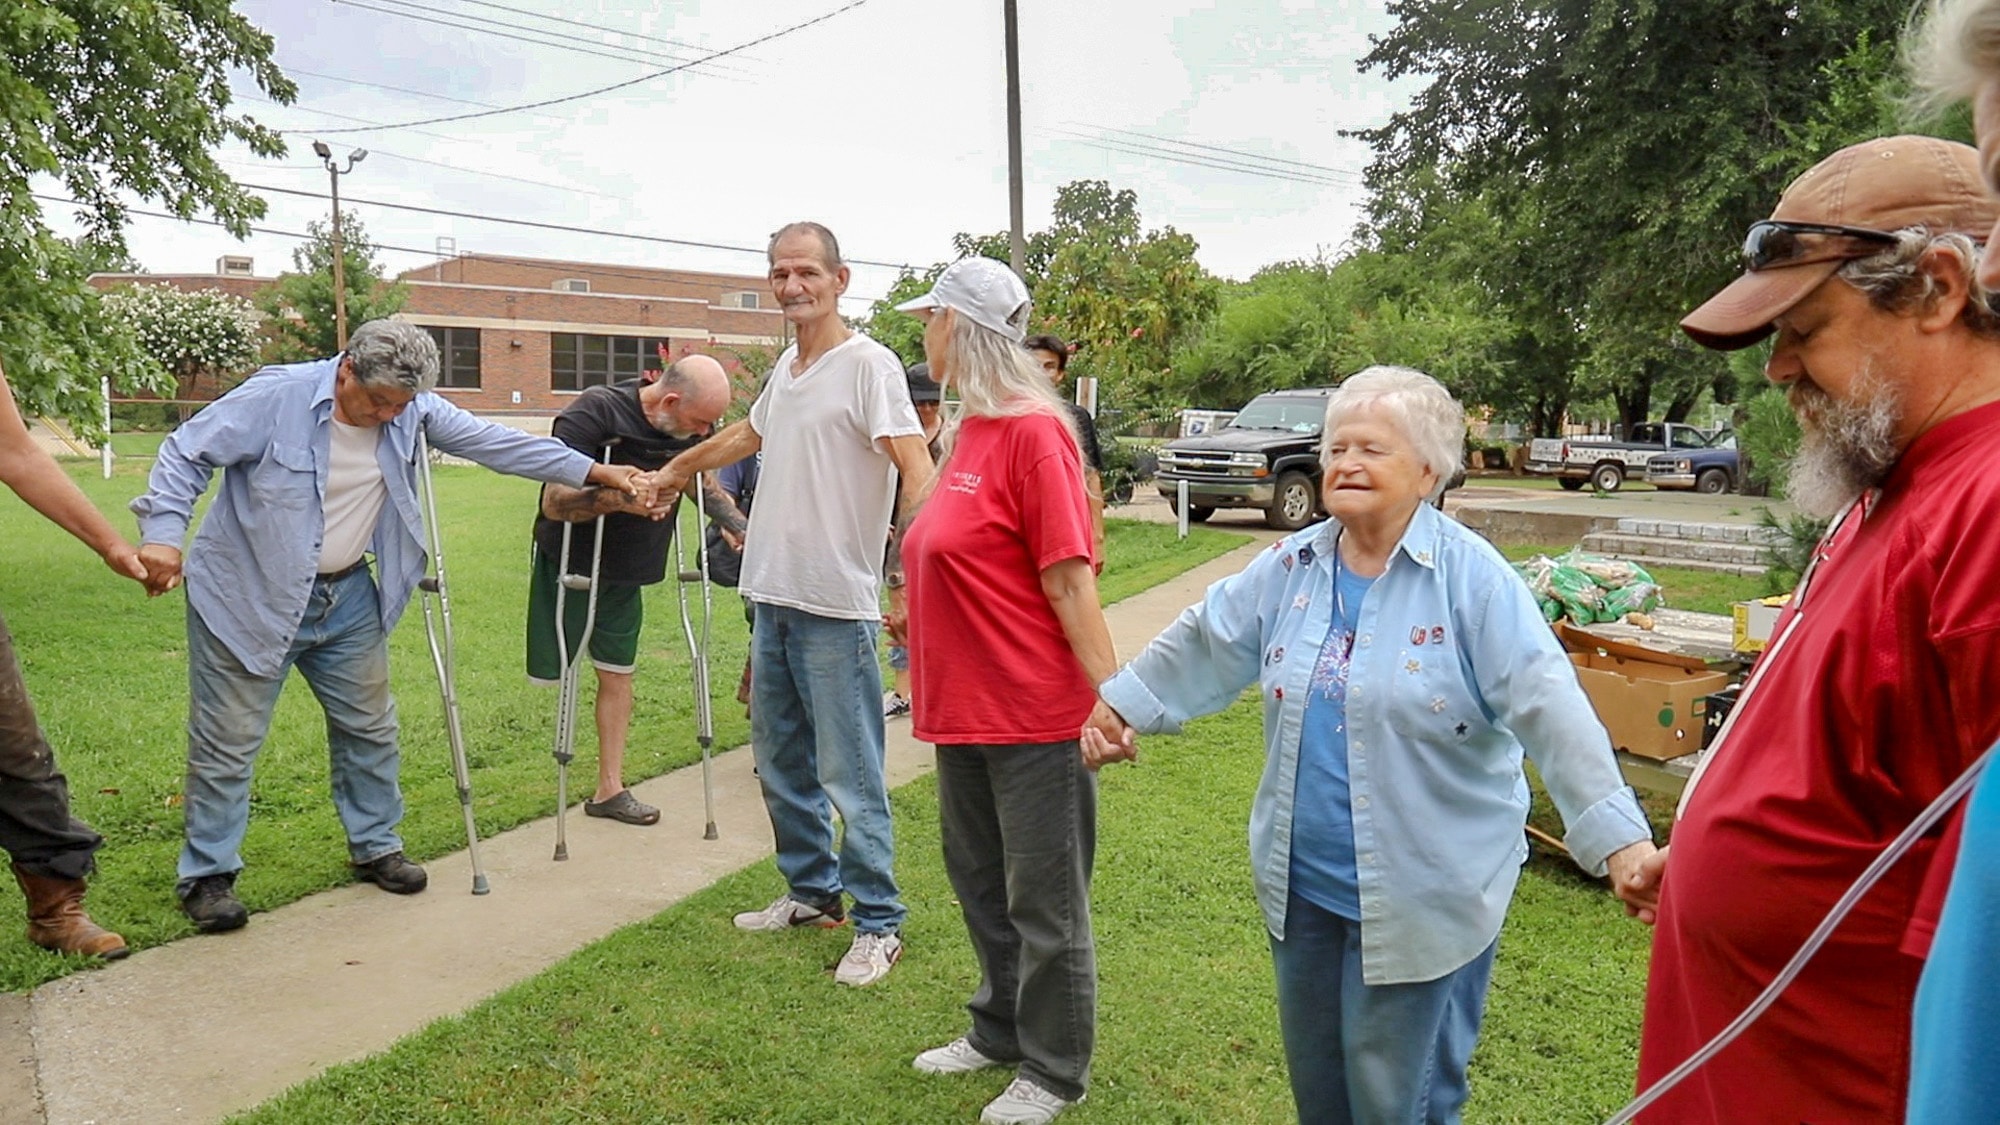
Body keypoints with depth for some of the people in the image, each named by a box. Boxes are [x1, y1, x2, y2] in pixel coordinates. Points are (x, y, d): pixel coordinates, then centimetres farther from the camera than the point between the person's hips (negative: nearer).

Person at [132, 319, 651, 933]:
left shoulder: (413, 410, -5)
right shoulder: (275, 397, -18)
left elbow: (496, 442, -4)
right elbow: (186, 454, -12)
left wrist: (596, 472, -8)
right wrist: (163, 533, -27)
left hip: (346, 598, 5)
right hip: (247, 599, -5)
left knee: (370, 726, 13)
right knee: (228, 743, 1)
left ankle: (376, 846, 31)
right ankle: (207, 876, 17)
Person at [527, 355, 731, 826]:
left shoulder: (695, 430, -8)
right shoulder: (593, 414, -25)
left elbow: (704, 484, 13)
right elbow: (553, 502, -29)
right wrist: (621, 498, -44)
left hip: (626, 573, 5)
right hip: (566, 564, -5)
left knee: (617, 675, 8)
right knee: (553, 672, -1)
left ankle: (610, 789, 18)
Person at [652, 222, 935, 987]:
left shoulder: (868, 365, -11)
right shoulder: (785, 367, 14)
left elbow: (917, 471, -21)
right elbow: (745, 436, 32)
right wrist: (671, 472, 42)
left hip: (835, 607, -9)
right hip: (772, 599, 9)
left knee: (850, 776, -2)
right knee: (780, 763, 18)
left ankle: (879, 924, 12)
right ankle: (812, 891, 34)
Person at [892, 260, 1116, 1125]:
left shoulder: (1032, 431, -17)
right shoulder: (970, 431, 9)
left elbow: (1069, 578, -20)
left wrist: (1109, 694, -22)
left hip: (1033, 713, -9)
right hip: (964, 705, 9)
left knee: (1044, 901, 8)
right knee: (979, 882, 22)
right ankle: (1001, 1031, 43)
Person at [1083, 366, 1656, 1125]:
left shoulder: (1473, 577, -15)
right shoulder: (1287, 568, 1)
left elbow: (1547, 707, -21)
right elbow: (1203, 644, 11)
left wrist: (1619, 838, -27)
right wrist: (1120, 706, 14)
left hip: (1423, 894, -5)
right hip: (1302, 882, 5)